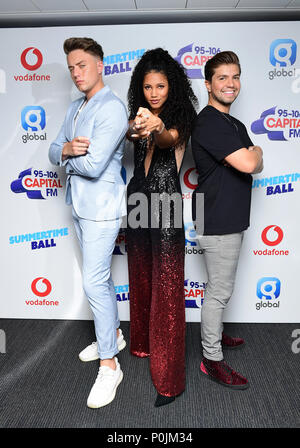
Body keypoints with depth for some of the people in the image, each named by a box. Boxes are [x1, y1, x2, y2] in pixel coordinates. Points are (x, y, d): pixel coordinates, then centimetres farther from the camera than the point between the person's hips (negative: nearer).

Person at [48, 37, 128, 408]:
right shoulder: (75, 108, 15)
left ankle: (109, 365, 8)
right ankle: (113, 335, 36)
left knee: (94, 283, -8)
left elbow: (93, 165, -24)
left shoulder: (112, 108, -15)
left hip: (101, 208, -9)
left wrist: (67, 157, -4)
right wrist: (67, 149, -14)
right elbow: (53, 152, 9)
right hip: (80, 206, 9)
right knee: (99, 276, 18)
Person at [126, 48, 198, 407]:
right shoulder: (139, 115, 11)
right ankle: (142, 342, 39)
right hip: (137, 199, 6)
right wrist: (135, 127, -31)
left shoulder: (180, 117, -6)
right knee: (140, 278, 16)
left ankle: (169, 378, 8)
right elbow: (127, 132, -8)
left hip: (166, 205, -6)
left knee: (166, 286, -4)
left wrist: (156, 127, -50)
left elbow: (170, 138, -27)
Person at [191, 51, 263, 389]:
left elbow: (255, 166, 13)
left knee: (220, 286, 21)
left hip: (231, 218, 10)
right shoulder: (208, 122, -16)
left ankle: (214, 334, 39)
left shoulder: (235, 125, 17)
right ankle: (212, 360, 14)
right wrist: (254, 151, -3)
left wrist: (249, 156, -8)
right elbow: (247, 164, -24)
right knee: (219, 290, -1)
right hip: (217, 222, -10)